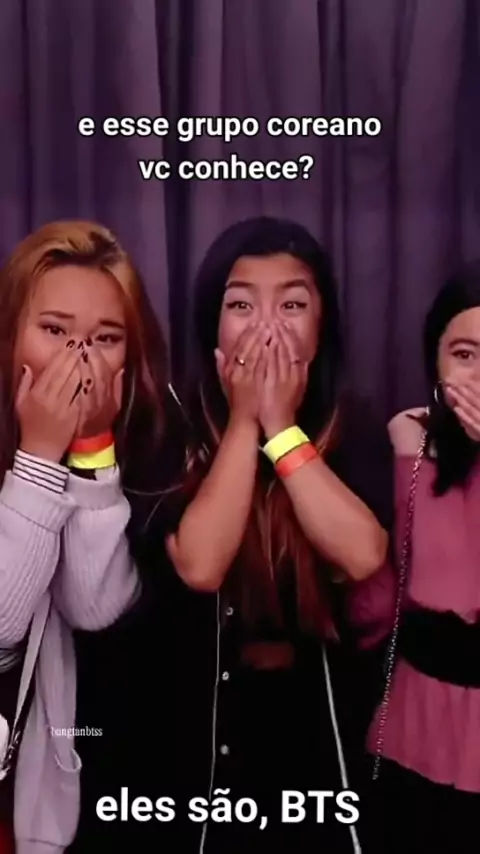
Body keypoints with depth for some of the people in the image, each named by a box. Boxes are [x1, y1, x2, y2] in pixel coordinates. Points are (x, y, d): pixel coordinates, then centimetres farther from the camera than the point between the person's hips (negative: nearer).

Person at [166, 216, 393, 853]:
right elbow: (200, 565, -25)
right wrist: (245, 420, -21)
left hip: (318, 713, 2)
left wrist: (282, 426, -22)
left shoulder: (346, 429, -6)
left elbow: (363, 556, -23)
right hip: (202, 714, -1)